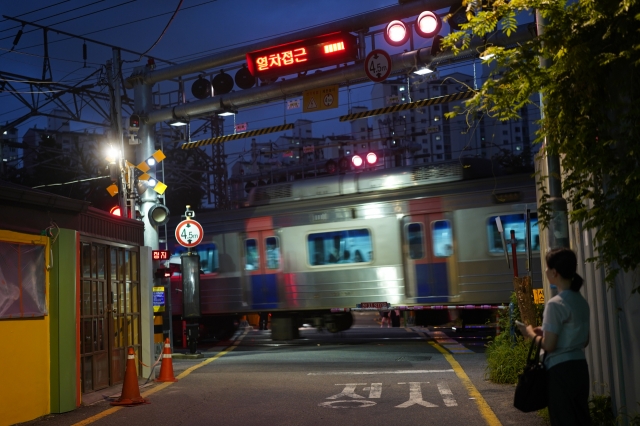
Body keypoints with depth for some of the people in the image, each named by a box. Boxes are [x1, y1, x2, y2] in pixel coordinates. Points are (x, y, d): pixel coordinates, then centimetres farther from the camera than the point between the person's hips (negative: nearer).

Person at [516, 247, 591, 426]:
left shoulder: (556, 303, -17)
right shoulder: (581, 301, 9)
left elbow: (548, 345, -18)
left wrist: (531, 334, 0)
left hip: (561, 370, -8)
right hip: (580, 367, 8)